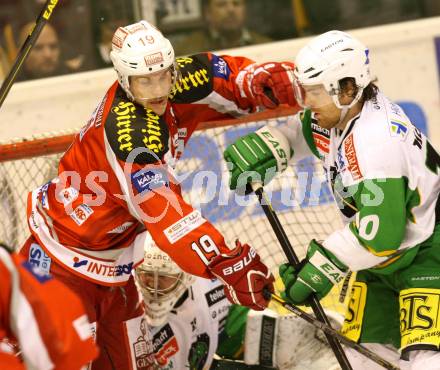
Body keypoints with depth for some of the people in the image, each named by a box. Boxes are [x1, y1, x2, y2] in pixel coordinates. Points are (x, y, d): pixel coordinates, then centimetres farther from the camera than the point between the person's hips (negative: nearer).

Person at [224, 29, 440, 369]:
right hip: (384, 254, 10)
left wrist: (322, 266, -22)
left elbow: (379, 234, -32)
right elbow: (301, 131, 17)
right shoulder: (338, 111, -5)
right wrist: (263, 148, -4)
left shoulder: (376, 143, -31)